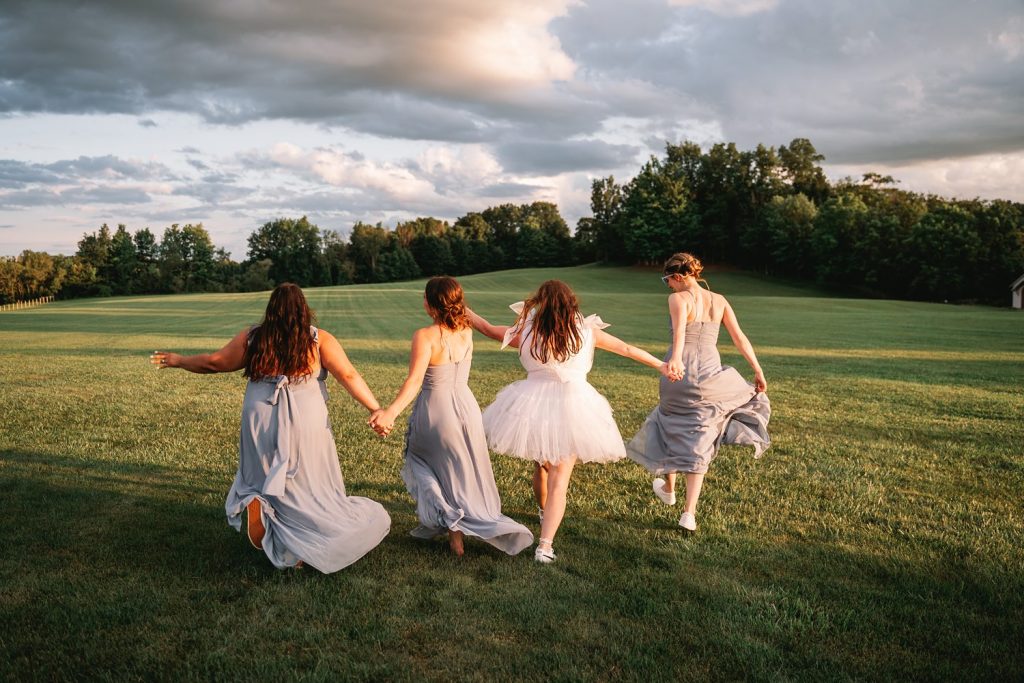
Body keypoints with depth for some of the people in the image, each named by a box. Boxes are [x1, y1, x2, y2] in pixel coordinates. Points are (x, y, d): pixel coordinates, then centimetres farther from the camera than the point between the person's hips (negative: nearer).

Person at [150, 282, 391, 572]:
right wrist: (377, 410, -8)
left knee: (265, 478, 23)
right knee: (311, 486, 9)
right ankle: (303, 548, -1)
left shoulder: (252, 337, 2)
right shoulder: (320, 340, -4)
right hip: (306, 425, -2)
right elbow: (349, 377, -10)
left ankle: (257, 501, -7)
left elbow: (214, 362, 8)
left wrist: (178, 360, 24)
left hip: (261, 425, 2)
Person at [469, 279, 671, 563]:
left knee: (541, 466, 26)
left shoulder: (526, 332, -6)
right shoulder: (587, 331, -3)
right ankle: (545, 545, -9)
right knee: (559, 481, 1)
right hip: (573, 407, -1)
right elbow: (628, 349, 7)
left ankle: (544, 513, 50)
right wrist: (661, 365, 20)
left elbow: (489, 329, 8)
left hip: (534, 406, 1)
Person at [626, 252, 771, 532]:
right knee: (698, 441, 12)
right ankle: (689, 512, 6)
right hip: (710, 374, 3)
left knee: (674, 427, 23)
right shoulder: (719, 300, 6)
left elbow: (680, 330, -29)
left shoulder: (678, 299, -9)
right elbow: (740, 338, 6)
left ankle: (668, 488, 42)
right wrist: (758, 371, 12)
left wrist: (676, 358, -46)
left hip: (681, 373, -3)